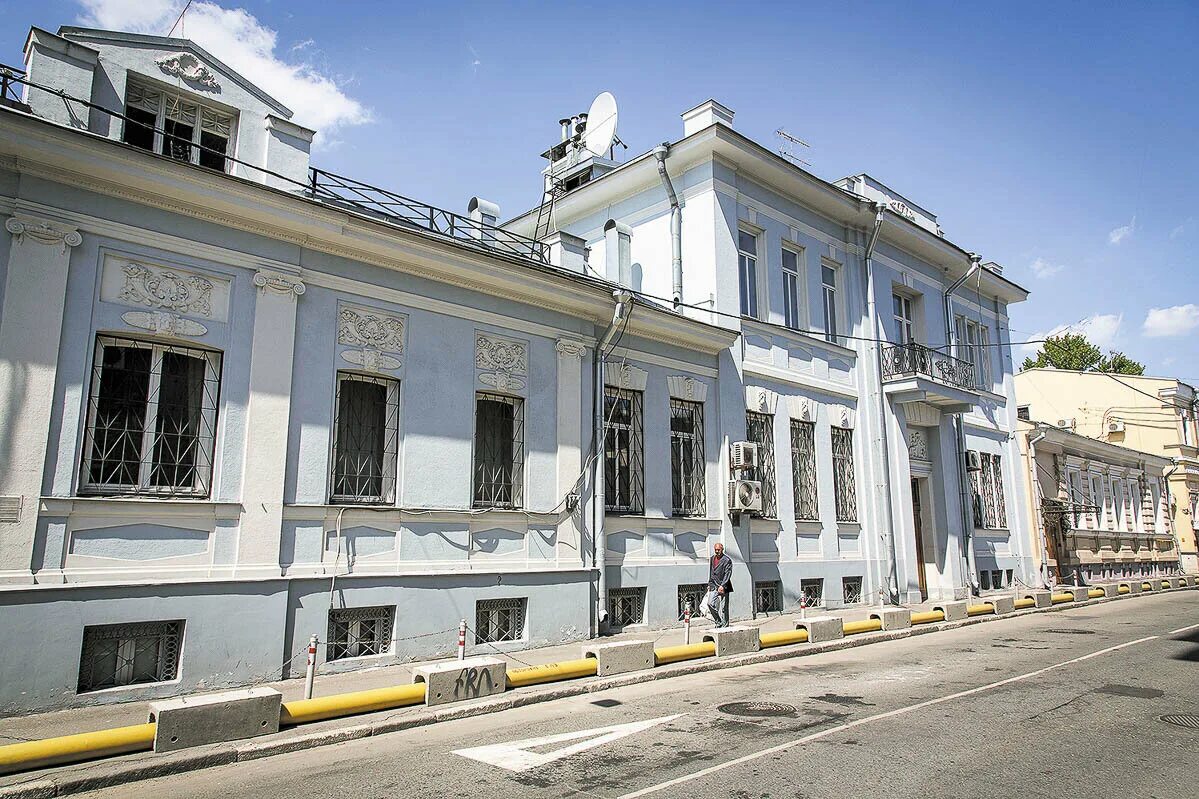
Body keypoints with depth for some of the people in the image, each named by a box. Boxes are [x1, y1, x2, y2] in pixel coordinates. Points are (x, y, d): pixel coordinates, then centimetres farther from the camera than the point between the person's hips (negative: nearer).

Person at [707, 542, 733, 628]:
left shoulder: (727, 560, -8)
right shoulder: (712, 558, 13)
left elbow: (728, 574, -14)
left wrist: (722, 586, -21)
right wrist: (709, 584, 18)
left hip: (723, 587, -6)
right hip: (714, 587, 6)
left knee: (723, 608, -3)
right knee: (711, 604, 0)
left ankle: (724, 626, 7)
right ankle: (718, 622, 17)